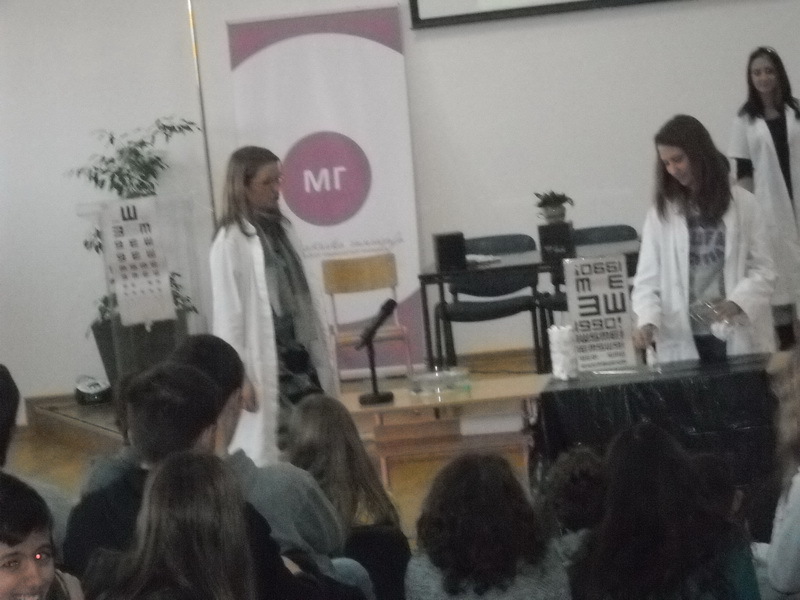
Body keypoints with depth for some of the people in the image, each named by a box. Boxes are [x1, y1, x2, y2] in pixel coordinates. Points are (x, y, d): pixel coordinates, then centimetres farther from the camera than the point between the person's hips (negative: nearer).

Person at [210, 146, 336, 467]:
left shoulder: (279, 229, 11)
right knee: (269, 452, -4)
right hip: (266, 362, -7)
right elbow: (228, 311, -12)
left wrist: (320, 352, 15)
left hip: (299, 353, 7)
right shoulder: (231, 241, -11)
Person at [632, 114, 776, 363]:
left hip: (739, 337, 0)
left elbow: (763, 269, 2)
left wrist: (736, 303, -16)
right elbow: (647, 280, 3)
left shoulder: (742, 204, 4)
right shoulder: (661, 214, 6)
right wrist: (648, 321, -16)